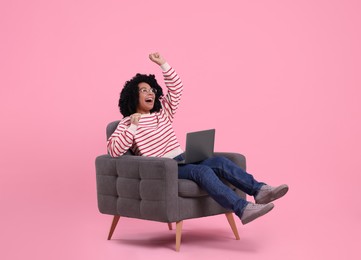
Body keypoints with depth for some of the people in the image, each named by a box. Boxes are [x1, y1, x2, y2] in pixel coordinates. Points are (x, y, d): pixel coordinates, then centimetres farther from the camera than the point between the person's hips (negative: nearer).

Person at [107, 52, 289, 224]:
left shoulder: (162, 113, 20)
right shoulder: (127, 124, 3)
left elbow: (176, 87, 19)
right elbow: (113, 151, -11)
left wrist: (163, 64, 10)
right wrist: (133, 127, -16)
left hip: (182, 162, 7)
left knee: (219, 162, -18)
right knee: (202, 170, -33)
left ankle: (259, 190, -26)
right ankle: (242, 209, -45)